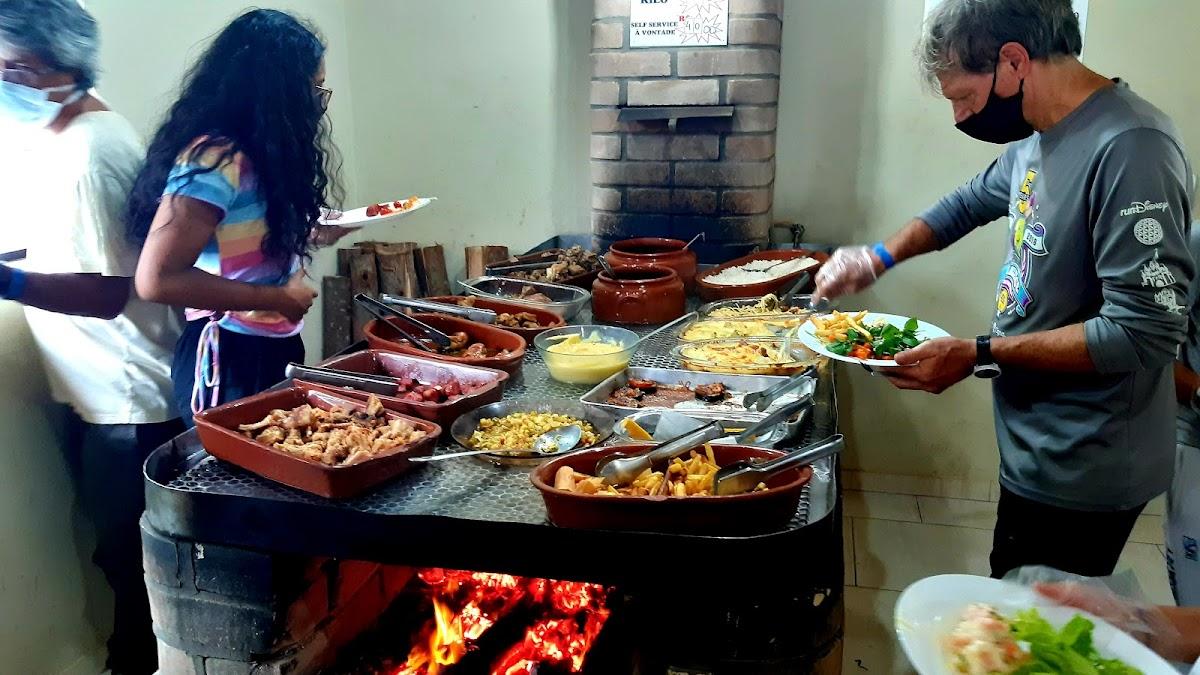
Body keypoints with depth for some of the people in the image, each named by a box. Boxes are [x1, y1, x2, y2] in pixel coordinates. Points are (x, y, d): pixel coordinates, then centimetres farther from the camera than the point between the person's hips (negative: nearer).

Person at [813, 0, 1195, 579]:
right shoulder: (1036, 139, 6)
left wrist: (980, 356, -24)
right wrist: (879, 257, 12)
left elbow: (1144, 332, -26)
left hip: (1082, 476, -8)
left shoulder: (1130, 149, -24)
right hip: (1033, 449, 9)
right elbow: (969, 203, 24)